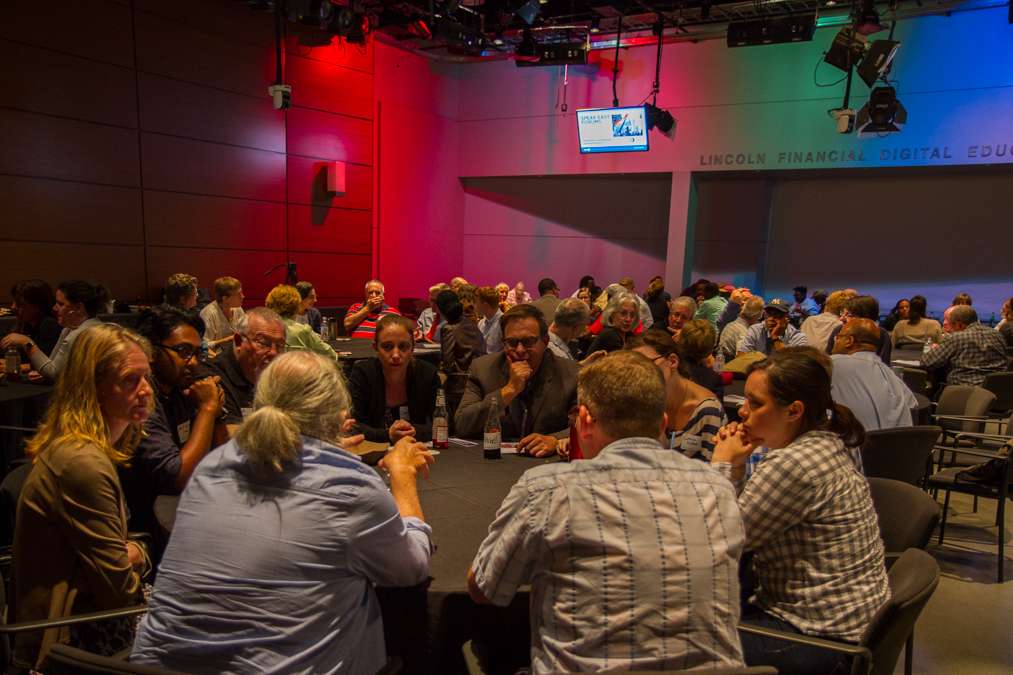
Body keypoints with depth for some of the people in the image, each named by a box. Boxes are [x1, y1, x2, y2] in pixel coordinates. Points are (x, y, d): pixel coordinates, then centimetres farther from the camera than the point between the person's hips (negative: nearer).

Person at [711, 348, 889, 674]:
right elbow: (747, 520, 8)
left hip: (824, 637, -9)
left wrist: (722, 464, -11)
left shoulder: (793, 464, -27)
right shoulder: (825, 443, 4)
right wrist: (734, 466, -4)